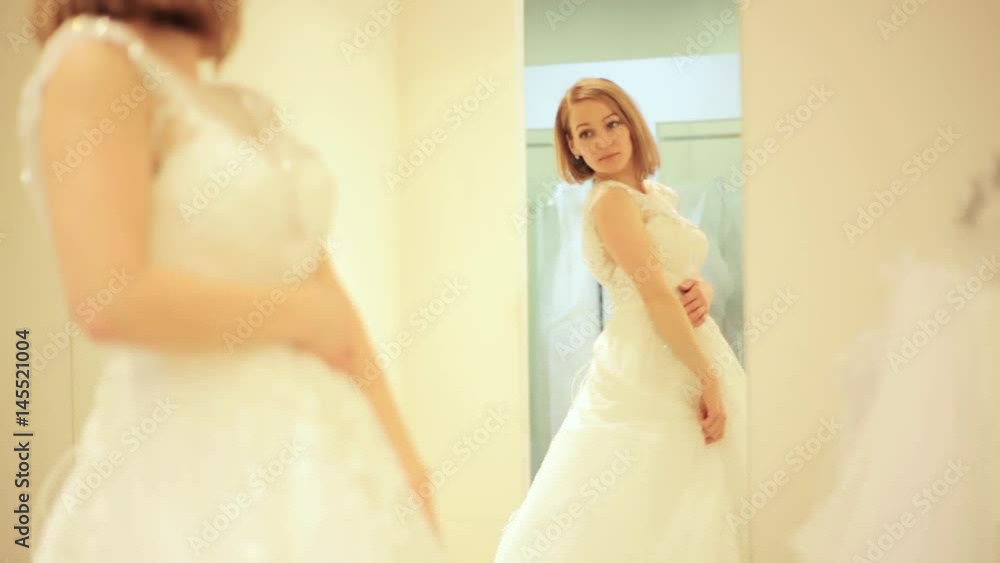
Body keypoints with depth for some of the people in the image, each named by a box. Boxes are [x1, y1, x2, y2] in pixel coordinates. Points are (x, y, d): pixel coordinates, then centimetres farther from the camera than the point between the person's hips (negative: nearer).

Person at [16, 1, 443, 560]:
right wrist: (303, 314, -10)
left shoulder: (255, 111, 12)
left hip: (319, 442, 8)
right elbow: (112, 300, -22)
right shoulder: (93, 61, -11)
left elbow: (328, 296, 11)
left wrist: (399, 456, 3)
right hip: (196, 461, -7)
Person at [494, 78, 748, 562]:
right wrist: (710, 379, -19)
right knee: (645, 521, -6)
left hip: (686, 362, 9)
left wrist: (703, 291, -4)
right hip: (649, 368, -9)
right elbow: (655, 294, -17)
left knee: (690, 516, 11)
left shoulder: (659, 195, 15)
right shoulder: (612, 198, -10)